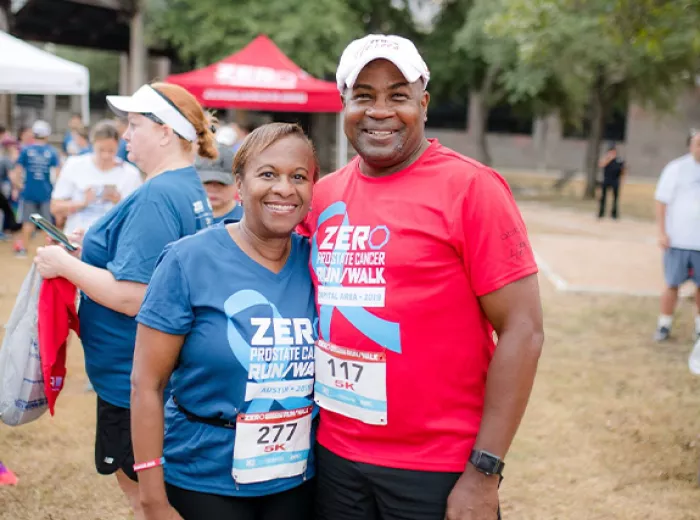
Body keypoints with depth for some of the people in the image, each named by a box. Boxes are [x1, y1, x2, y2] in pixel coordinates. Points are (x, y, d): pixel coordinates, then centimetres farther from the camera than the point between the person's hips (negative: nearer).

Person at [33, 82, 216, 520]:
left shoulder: (156, 197, -22)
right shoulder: (190, 189, 10)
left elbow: (132, 297, -28)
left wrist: (64, 264, -15)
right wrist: (95, 249, 12)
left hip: (133, 380, -10)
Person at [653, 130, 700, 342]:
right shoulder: (676, 168, -4)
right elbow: (662, 201, -3)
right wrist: (662, 232, -9)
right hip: (678, 240, -3)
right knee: (672, 284, 4)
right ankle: (664, 325, 15)